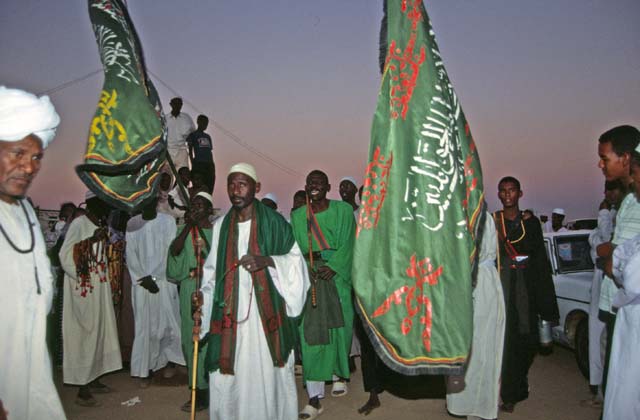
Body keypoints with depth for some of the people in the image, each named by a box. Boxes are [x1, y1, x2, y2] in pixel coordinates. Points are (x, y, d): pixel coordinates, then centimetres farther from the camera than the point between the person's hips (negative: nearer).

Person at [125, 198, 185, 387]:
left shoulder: (168, 221, -3)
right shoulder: (132, 224, 3)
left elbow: (169, 253, -8)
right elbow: (130, 255, 1)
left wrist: (152, 277, -13)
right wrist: (143, 279, -8)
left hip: (163, 281, -1)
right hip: (141, 284, 1)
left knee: (166, 324, 3)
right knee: (144, 327, 3)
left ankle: (167, 360, 25)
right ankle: (143, 371, 11)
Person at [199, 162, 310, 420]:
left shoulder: (274, 222, -1)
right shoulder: (220, 226, 10)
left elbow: (296, 260, -2)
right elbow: (212, 270, 15)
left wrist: (267, 260, -18)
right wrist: (204, 296, 0)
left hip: (265, 313, -3)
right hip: (230, 314, 3)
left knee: (268, 374, 2)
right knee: (227, 376, 3)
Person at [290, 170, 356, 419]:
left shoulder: (343, 210, 3)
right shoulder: (297, 216, 9)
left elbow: (347, 243, -4)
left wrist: (332, 266, -17)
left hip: (336, 275, -1)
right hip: (308, 277, 1)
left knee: (338, 327, 6)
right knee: (310, 332, -5)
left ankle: (338, 374, 34)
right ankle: (315, 398, -2)